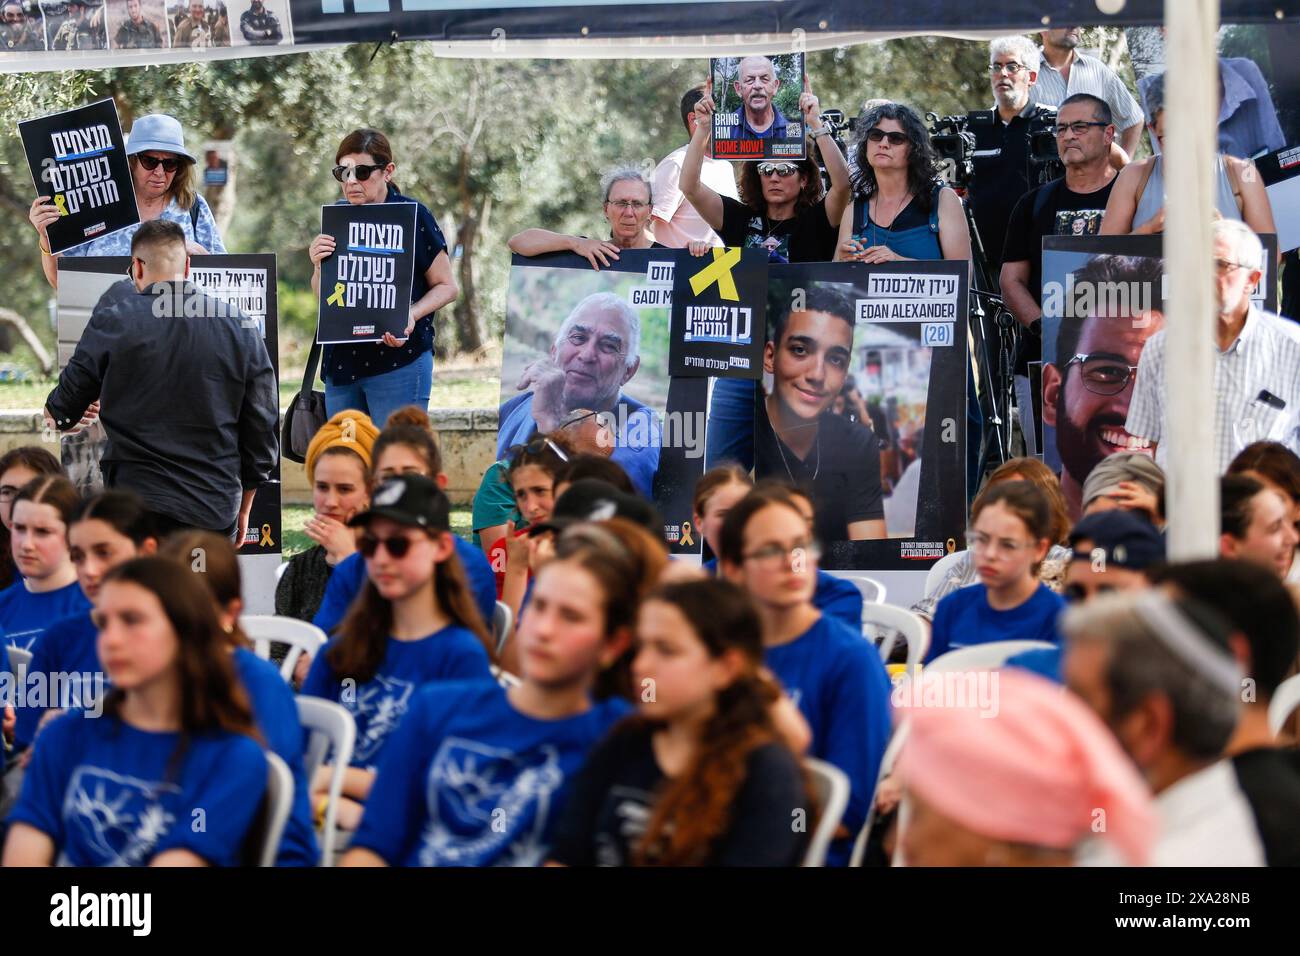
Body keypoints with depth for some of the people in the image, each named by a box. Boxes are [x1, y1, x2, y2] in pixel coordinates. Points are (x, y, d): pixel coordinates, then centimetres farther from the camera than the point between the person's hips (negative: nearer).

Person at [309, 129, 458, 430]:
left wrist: (412, 315, -19)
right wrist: (318, 265, -5)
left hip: (399, 361, -5)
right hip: (341, 361, 5)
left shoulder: (413, 216, -4)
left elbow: (447, 287, 0)